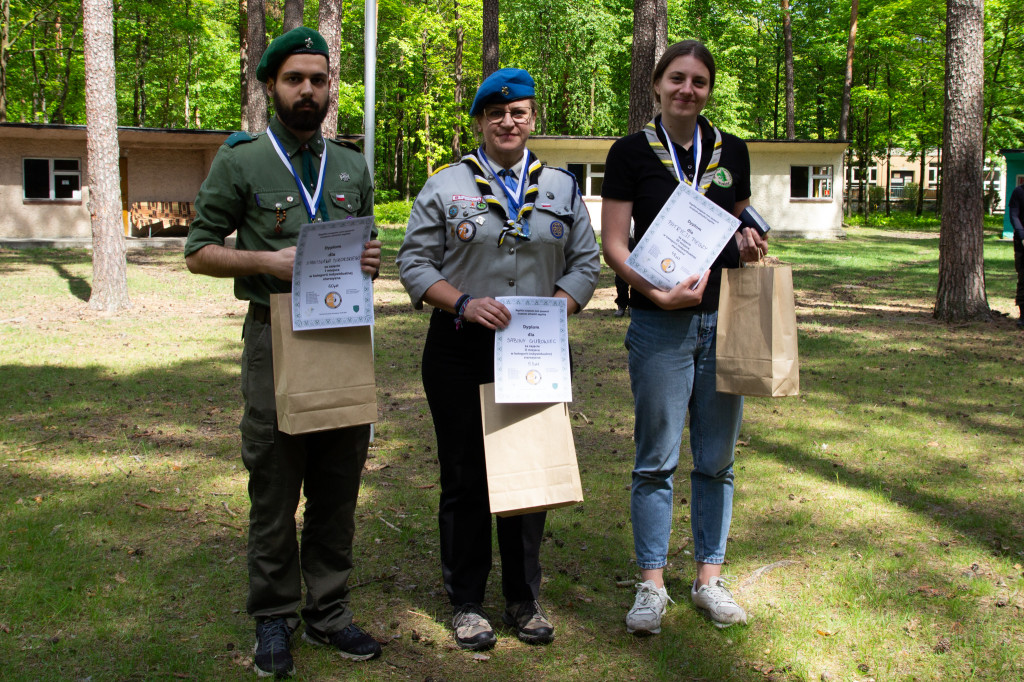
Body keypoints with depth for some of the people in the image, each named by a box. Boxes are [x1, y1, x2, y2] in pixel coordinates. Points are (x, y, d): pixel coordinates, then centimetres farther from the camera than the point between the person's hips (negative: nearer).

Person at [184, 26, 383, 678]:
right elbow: (200, 251, 1)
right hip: (275, 339, -4)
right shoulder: (240, 161, 1)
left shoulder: (353, 165, 14)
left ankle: (330, 610, 22)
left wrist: (370, 259, -2)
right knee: (274, 487, 2)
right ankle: (275, 619, 16)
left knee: (339, 484, 9)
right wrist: (267, 262, -15)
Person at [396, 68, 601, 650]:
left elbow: (585, 264, 9)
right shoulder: (445, 187, 4)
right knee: (464, 477, 4)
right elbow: (415, 262, 1)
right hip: (461, 351, -2)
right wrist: (463, 303, -15)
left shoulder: (563, 189, 10)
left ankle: (525, 600, 23)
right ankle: (467, 603, 18)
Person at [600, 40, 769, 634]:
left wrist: (748, 241, -4)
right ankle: (652, 584, 15)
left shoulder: (732, 152, 9)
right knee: (657, 460, 3)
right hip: (660, 325, -3)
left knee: (716, 460, 10)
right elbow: (614, 244, -5)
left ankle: (710, 577, 23)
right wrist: (660, 292, -20)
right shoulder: (632, 153, -1)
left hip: (723, 321, 3)